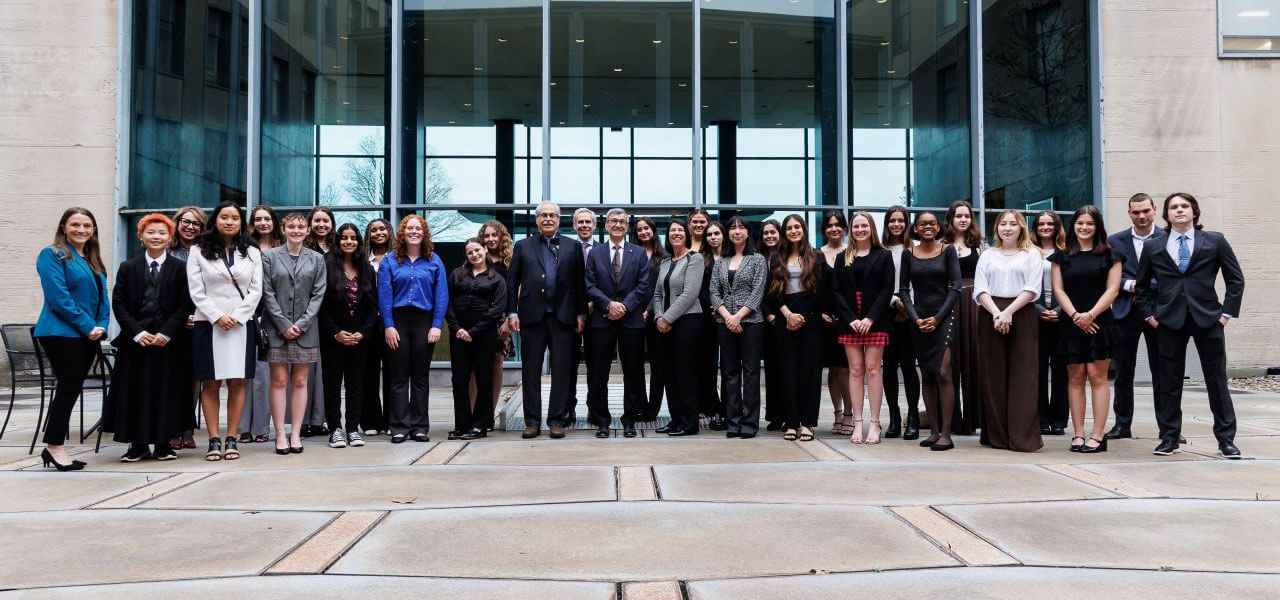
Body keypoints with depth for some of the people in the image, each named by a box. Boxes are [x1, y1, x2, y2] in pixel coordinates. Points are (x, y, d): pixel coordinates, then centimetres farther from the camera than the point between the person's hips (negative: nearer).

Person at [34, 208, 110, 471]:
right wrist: (88, 326, -15)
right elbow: (58, 296, -15)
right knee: (69, 387, -7)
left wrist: (101, 326, -2)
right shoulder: (52, 255, -6)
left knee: (71, 389, 9)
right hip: (62, 333, -7)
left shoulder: (93, 261, 18)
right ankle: (54, 446, 3)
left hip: (88, 336, 7)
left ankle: (54, 446, 16)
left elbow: (103, 297, 16)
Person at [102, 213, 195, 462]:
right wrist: (136, 332, -9)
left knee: (167, 391, 2)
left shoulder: (181, 268, 3)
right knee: (135, 391, 2)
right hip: (136, 340, 1)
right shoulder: (128, 268, 8)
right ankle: (139, 444, 11)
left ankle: (163, 443, 11)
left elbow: (186, 304, -1)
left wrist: (167, 332, -11)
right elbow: (118, 304, 4)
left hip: (170, 340, -1)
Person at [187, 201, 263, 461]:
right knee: (210, 383, -1)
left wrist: (237, 317, -8)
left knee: (237, 382, 0)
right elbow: (197, 291, 0)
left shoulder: (252, 253, 11)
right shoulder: (199, 251, 7)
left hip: (241, 324, 1)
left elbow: (256, 290, 4)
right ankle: (213, 440, 2)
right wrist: (217, 317, -10)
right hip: (209, 324, -1)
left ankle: (231, 439, 4)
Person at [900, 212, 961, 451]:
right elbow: (904, 290, 7)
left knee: (943, 374, -12)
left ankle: (946, 434, -10)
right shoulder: (909, 254, 8)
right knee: (927, 376, 7)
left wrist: (937, 318, -10)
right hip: (919, 319, 3)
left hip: (943, 317, -3)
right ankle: (934, 431, 13)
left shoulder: (948, 250, 2)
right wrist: (916, 319, -6)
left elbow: (955, 287, -2)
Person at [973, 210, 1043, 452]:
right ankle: (996, 435, 4)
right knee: (993, 376, 0)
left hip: (1022, 316, -2)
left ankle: (1023, 436, -7)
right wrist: (996, 313, -11)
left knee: (1023, 376, -7)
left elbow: (1032, 289, -2)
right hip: (991, 317, 2)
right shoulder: (987, 255, 17)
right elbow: (980, 289, 5)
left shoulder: (1032, 255, 11)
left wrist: (1008, 312, -13)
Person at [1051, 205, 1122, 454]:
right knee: (1075, 378, 2)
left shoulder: (1109, 255, 6)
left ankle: (1098, 434, -3)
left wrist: (1091, 315, -12)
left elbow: (1112, 289, -1)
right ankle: (1078, 434, 4)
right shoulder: (1062, 256, 11)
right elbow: (1058, 289, 4)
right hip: (1071, 324, 2)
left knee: (1097, 376, -5)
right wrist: (1075, 315, -9)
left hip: (1099, 323, -2)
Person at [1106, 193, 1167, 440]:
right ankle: (1122, 424, 16)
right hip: (1126, 313, 2)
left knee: (1161, 372, 3)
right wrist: (1130, 285, -11)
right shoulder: (1115, 241, 7)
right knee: (1123, 372, 7)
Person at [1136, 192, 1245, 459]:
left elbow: (1235, 279, 7)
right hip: (1169, 321, 1)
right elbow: (1142, 285, 15)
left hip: (1207, 318, -1)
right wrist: (1149, 314, 6)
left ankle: (1226, 439, 13)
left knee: (1217, 380, 4)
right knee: (1169, 382, 4)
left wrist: (1227, 312, -1)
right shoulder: (1153, 248, 7)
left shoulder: (1215, 241, 5)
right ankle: (1169, 438, 13)